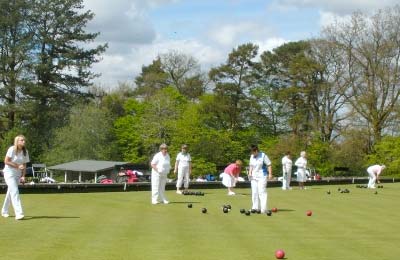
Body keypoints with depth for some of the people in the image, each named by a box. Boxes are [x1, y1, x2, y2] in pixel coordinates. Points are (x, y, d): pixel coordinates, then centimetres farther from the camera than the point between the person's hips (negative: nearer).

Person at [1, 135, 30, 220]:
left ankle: (4, 211, 32)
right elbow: (6, 161, -17)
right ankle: (18, 213, -26)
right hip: (9, 173, -6)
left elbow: (24, 166, 4)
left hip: (18, 175, 6)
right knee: (15, 192, -18)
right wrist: (18, 166, -22)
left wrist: (23, 176, -7)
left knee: (10, 192, 16)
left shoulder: (25, 152, 3)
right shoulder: (12, 149, -15)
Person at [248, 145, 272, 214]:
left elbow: (269, 165, -6)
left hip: (262, 177, -6)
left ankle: (263, 209, -11)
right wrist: (250, 173, 6)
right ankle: (255, 208, 15)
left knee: (262, 192, -11)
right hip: (254, 177, 6)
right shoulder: (252, 157, 11)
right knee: (254, 192, 7)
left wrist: (270, 174, -12)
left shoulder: (263, 156, -7)